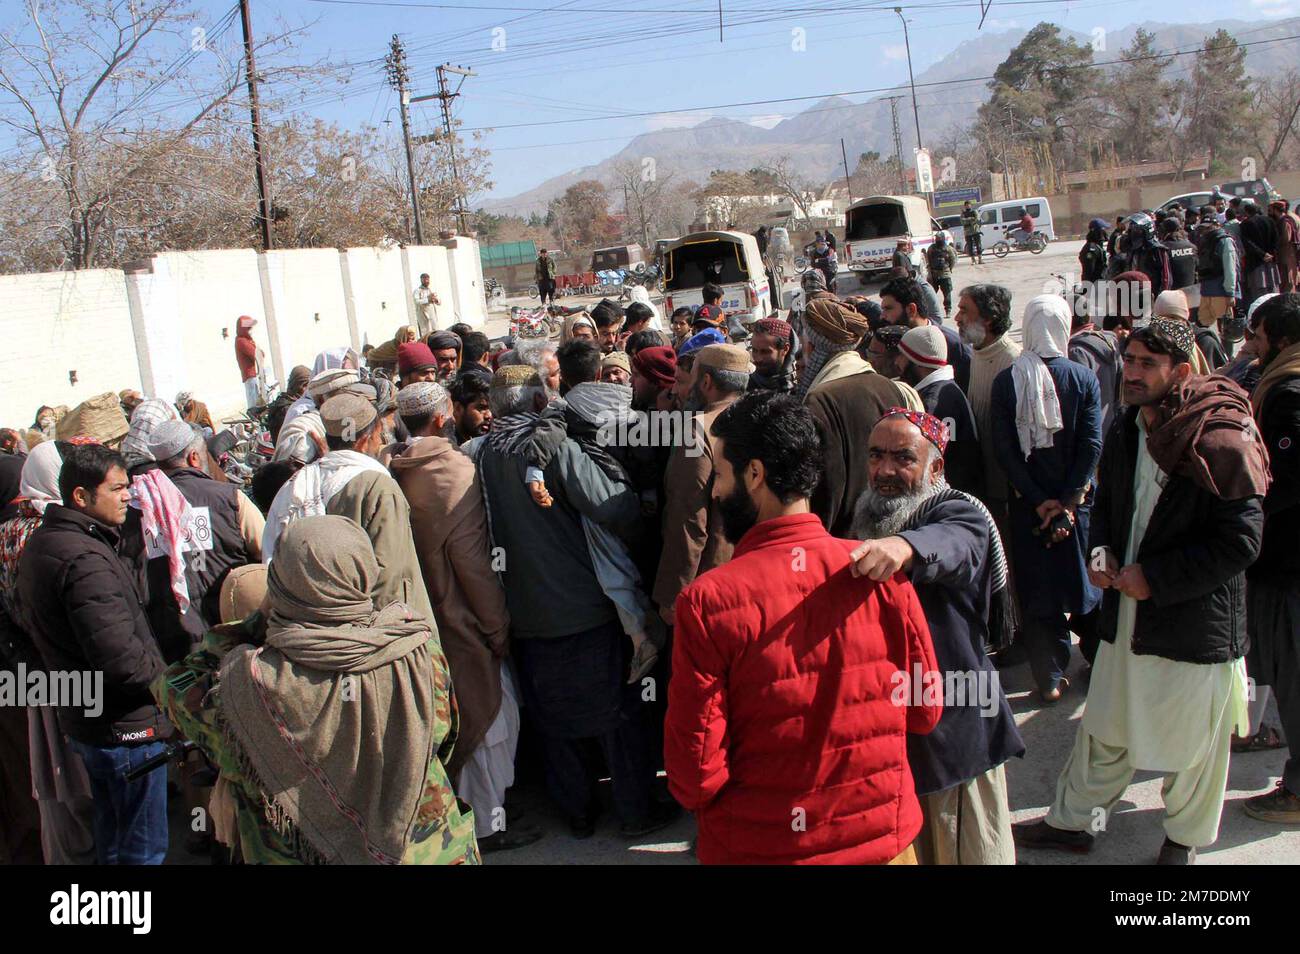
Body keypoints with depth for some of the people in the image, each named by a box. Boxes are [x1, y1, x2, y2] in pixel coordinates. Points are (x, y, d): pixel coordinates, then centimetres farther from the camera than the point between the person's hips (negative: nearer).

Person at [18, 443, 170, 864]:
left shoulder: (37, 545, 7)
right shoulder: (86, 561, -26)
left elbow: (31, 623, 19)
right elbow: (124, 662, -30)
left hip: (81, 719, 10)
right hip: (124, 728, -10)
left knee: (111, 837, 24)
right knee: (144, 848, 3)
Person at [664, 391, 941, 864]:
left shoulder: (707, 602, -21)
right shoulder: (880, 574, -13)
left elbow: (693, 770, -17)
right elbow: (925, 711, -1)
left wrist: (696, 796, 4)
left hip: (756, 847, -2)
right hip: (884, 839, 2)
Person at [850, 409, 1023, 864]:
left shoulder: (959, 513, -14)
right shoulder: (864, 522, 7)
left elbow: (951, 543, -41)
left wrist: (903, 546, -61)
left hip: (956, 733, -6)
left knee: (970, 853, 6)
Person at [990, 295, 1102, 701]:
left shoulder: (1006, 381, -7)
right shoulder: (1085, 378, -9)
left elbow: (1003, 447, -10)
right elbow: (1092, 446, -13)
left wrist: (1039, 500, -7)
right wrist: (1068, 503, -10)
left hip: (1028, 503, 0)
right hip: (1078, 498, 0)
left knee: (1037, 591, 9)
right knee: (1085, 580, 17)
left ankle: (1050, 678, 13)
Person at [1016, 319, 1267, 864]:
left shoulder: (1218, 443, -18)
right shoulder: (1126, 432, 4)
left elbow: (1240, 542, -18)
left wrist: (1155, 577, -18)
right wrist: (1102, 549, -1)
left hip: (1195, 624, -6)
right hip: (1126, 615, 6)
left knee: (1191, 742, 12)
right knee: (1104, 729, 17)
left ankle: (1184, 839, 35)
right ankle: (1072, 821, 33)